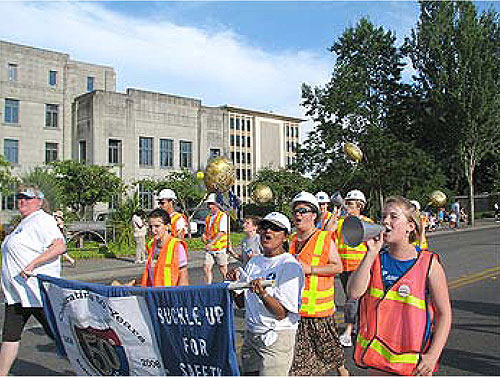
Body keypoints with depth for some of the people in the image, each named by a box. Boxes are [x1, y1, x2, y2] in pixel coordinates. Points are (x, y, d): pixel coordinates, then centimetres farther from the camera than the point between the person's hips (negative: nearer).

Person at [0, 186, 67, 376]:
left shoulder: (42, 220, -11)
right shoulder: (24, 223, 20)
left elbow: (60, 247, -24)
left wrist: (31, 265, -26)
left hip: (38, 290, -10)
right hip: (17, 291, 10)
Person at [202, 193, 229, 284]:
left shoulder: (223, 216, -7)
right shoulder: (208, 217, 15)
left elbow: (221, 232, -16)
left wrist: (211, 243, -23)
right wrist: (204, 236, 0)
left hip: (220, 248, -6)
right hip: (209, 249, 6)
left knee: (223, 270, 3)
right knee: (206, 268, 0)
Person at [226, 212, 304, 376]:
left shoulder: (290, 266, -13)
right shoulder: (254, 261, 8)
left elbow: (282, 313, -18)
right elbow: (241, 302, 13)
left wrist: (262, 293, -33)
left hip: (278, 337, -6)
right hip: (250, 336, 7)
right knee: (247, 373, 13)